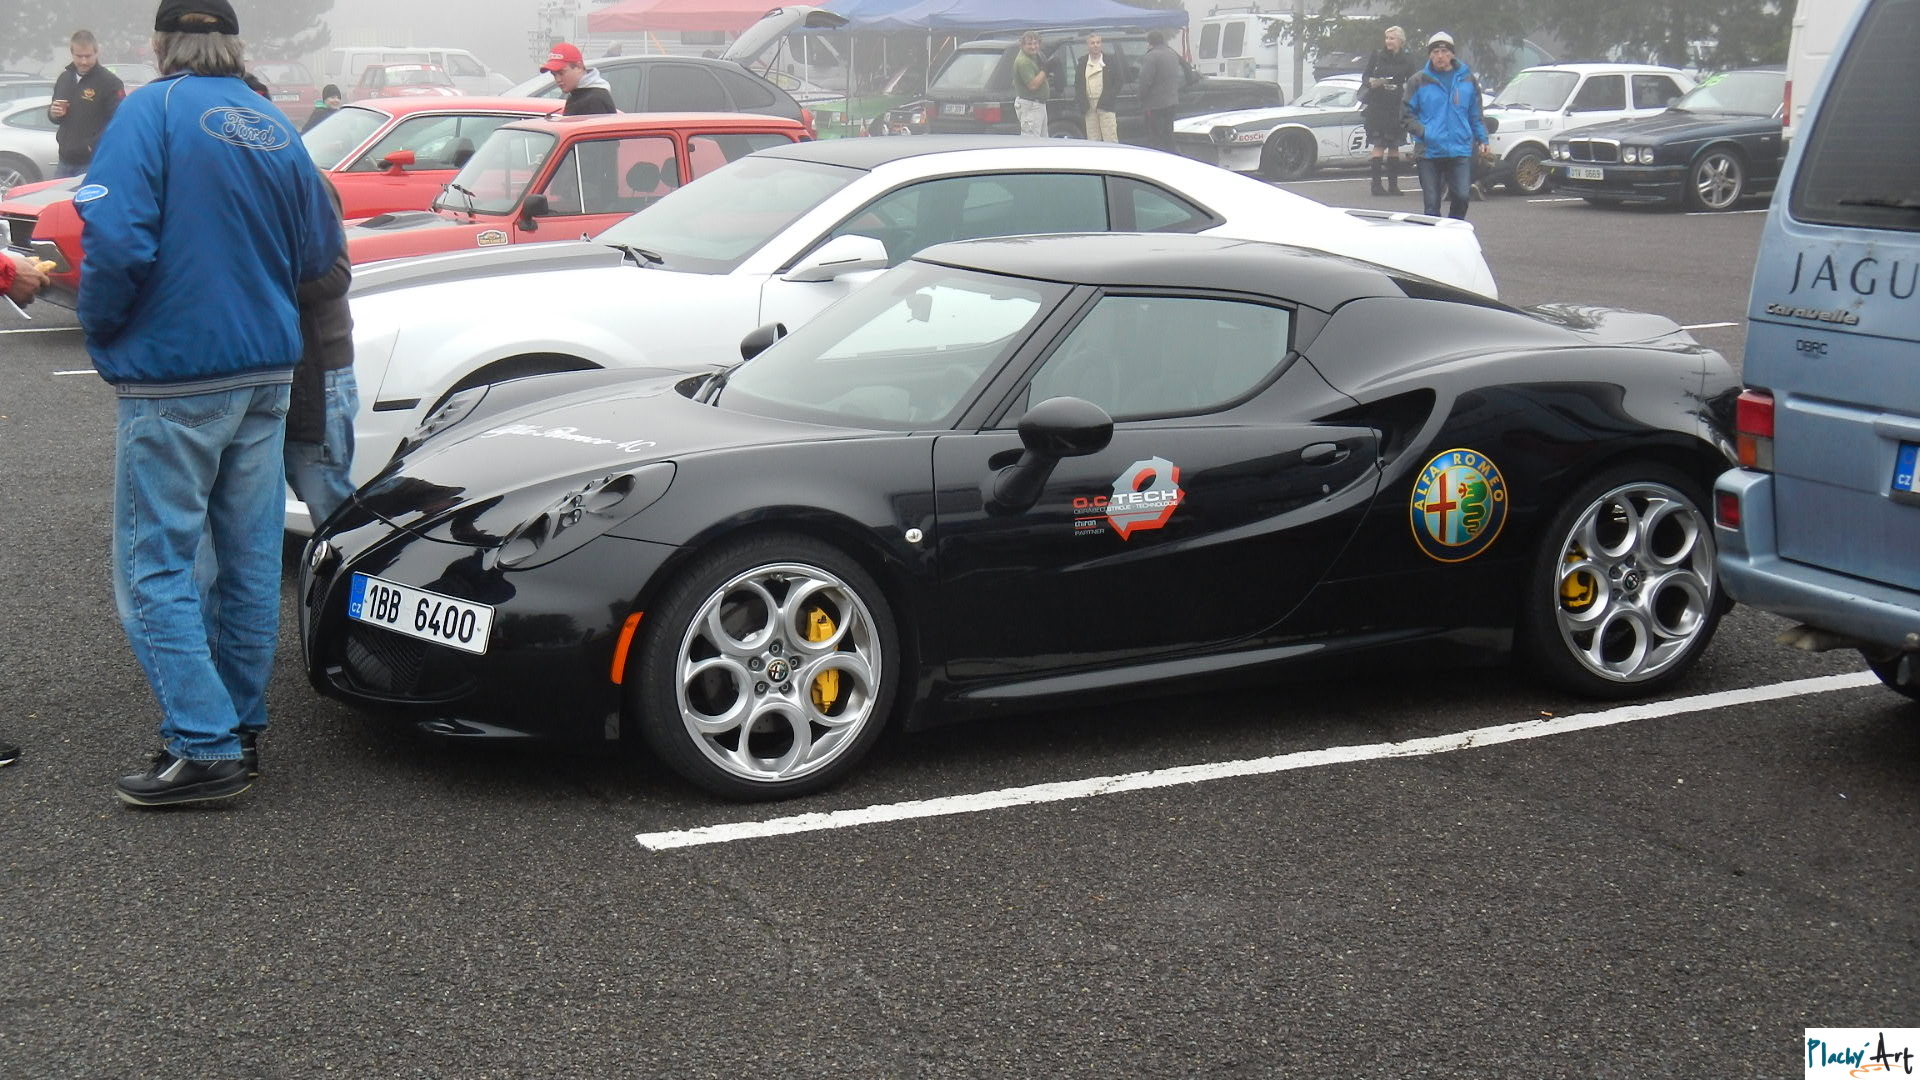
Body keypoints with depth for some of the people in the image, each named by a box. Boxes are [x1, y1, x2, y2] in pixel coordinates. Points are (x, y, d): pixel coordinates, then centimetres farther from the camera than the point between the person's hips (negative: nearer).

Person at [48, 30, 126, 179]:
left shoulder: (110, 82, -11)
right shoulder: (64, 78, 13)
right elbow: (54, 114, 26)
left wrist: (94, 146, -27)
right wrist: (53, 113, 1)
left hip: (93, 163, -7)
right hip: (65, 162, 7)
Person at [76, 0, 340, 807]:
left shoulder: (151, 113, -10)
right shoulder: (275, 128, 8)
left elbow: (118, 239, -20)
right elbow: (318, 254, 14)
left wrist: (100, 331, -5)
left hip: (173, 377, -6)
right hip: (265, 372, 6)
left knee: (154, 565, -1)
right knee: (249, 558, 13)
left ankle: (205, 748, -7)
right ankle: (240, 725, 22)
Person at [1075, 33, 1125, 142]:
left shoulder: (1111, 60, 1)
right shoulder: (1082, 62, 10)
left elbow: (1120, 80, 1)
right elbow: (1078, 83, 15)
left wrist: (1109, 97, -9)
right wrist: (1080, 100, 0)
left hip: (1105, 106, -3)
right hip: (1089, 107, 3)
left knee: (1110, 139, -7)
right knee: (1093, 141, 4)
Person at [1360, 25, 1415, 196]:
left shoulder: (1407, 61, 7)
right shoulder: (1377, 56, 5)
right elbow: (1365, 77, 5)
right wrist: (1371, 82, -16)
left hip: (1397, 107, 2)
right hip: (1377, 106, -2)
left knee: (1394, 145, 4)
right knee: (1379, 144, -9)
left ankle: (1393, 184, 8)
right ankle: (1376, 183, -10)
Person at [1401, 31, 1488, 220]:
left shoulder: (1467, 79, 9)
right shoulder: (1418, 81, 3)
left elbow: (1476, 114, 17)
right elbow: (1408, 114, 4)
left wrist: (1482, 139, 10)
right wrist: (1422, 132, -12)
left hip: (1461, 150, 1)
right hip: (1430, 152, -1)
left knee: (1462, 196, -10)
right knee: (1432, 203, 0)